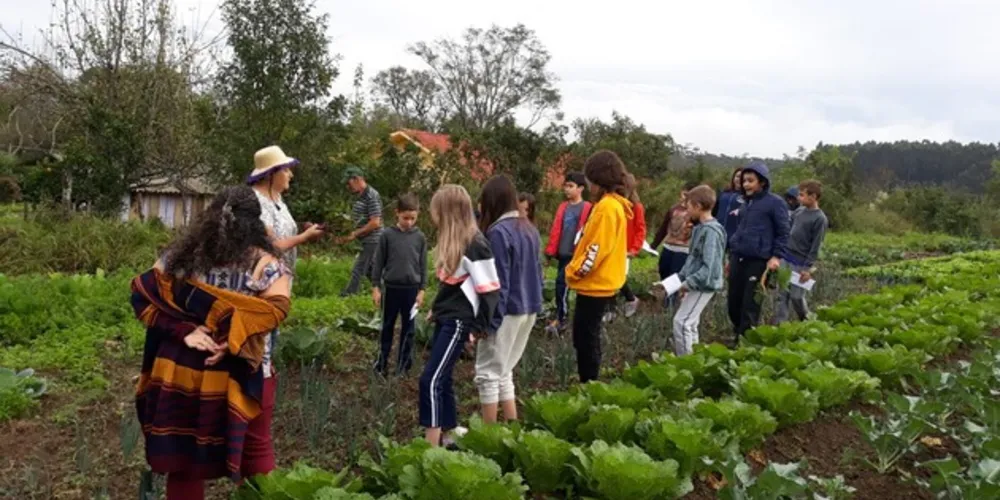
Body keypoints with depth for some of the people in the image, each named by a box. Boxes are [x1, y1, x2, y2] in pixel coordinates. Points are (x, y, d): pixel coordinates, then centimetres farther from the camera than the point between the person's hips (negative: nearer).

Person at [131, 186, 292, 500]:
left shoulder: (181, 254, 2)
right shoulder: (264, 263, -9)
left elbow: (143, 297, -1)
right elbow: (274, 310, -21)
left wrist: (183, 331, -9)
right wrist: (234, 342, -20)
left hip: (182, 371, 3)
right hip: (240, 376, -3)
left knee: (183, 455, 17)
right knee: (255, 452, 17)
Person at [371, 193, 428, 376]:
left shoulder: (420, 237, -1)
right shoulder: (387, 235, -6)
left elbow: (423, 265, 4)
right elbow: (379, 262, -1)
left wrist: (422, 290, 0)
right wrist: (375, 287, -2)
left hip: (411, 289, 1)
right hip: (391, 288, -1)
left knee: (408, 328, 9)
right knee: (387, 327, 11)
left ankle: (404, 365, 19)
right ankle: (381, 363, 22)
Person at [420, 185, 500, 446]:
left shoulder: (474, 244, -18)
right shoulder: (451, 240, 9)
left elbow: (490, 289, -17)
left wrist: (479, 327, -13)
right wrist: (436, 309, 19)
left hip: (459, 322, -9)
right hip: (444, 319, 9)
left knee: (430, 380, -11)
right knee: (441, 380, 12)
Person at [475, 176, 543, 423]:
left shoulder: (499, 232, -16)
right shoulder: (529, 229, 9)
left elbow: (498, 282, -17)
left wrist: (490, 320, -14)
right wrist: (532, 304, 17)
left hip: (507, 311, -8)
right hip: (529, 309, 8)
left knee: (488, 374, 3)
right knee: (503, 372, 19)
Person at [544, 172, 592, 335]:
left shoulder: (587, 208, -7)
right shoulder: (563, 207, 12)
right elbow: (555, 230, 11)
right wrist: (550, 250, 7)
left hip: (575, 254, -6)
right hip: (562, 253, 6)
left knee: (561, 282, -13)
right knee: (563, 285, 11)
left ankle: (560, 319, -3)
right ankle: (562, 318, 21)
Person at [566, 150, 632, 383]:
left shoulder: (607, 207, -18)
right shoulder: (613, 204, 13)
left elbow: (597, 249, -22)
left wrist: (574, 271, -12)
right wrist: (577, 270, 14)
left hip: (595, 285, -10)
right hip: (598, 283, 10)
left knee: (586, 339, -1)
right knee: (585, 338, 17)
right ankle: (588, 385, 26)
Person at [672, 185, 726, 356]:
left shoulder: (711, 231, -21)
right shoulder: (700, 228, 9)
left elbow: (708, 267, -24)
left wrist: (687, 283, -21)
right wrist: (681, 278, 12)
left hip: (703, 284, -10)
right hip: (696, 284, 10)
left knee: (681, 321, -11)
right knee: (690, 323, 16)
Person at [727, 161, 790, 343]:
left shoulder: (775, 203, -3)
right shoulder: (747, 202, 18)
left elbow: (783, 232, -3)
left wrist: (776, 256, -13)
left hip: (758, 261, -7)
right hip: (738, 259, 7)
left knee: (750, 306, -3)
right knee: (734, 302, 8)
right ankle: (738, 335, 25)